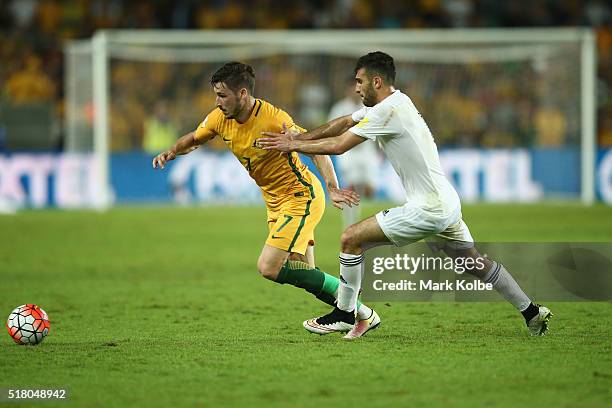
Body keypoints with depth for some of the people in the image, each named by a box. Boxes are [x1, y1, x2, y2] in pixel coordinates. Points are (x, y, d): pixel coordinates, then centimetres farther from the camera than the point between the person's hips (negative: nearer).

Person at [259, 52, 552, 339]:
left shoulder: (388, 111, -16)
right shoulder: (387, 104, 12)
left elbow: (338, 145, -16)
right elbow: (344, 122, 20)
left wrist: (293, 146, -4)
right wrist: (299, 139, 11)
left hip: (427, 210, -10)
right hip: (447, 204, 10)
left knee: (351, 239, -6)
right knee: (475, 263, 21)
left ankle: (344, 315, 2)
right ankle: (531, 312, 24)